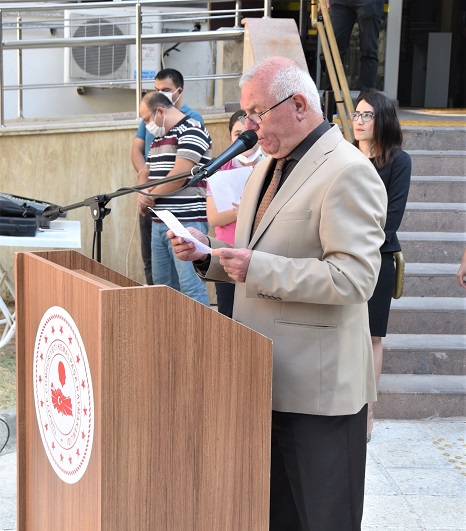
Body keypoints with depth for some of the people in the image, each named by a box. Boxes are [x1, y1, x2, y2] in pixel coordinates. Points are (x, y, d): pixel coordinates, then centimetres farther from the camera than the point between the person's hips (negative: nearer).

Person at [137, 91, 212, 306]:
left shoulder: (191, 132, -9)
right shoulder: (158, 138, 20)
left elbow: (179, 175, -18)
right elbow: (145, 174, 24)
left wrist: (152, 195, -4)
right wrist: (142, 195, 1)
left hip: (187, 221, -9)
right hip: (159, 222, 10)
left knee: (190, 286, -11)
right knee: (162, 283, 14)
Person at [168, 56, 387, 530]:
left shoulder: (348, 173, -16)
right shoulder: (268, 167, 13)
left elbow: (354, 278, -24)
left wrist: (257, 269, -25)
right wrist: (208, 254, 3)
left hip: (316, 389, -9)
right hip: (265, 379, 9)